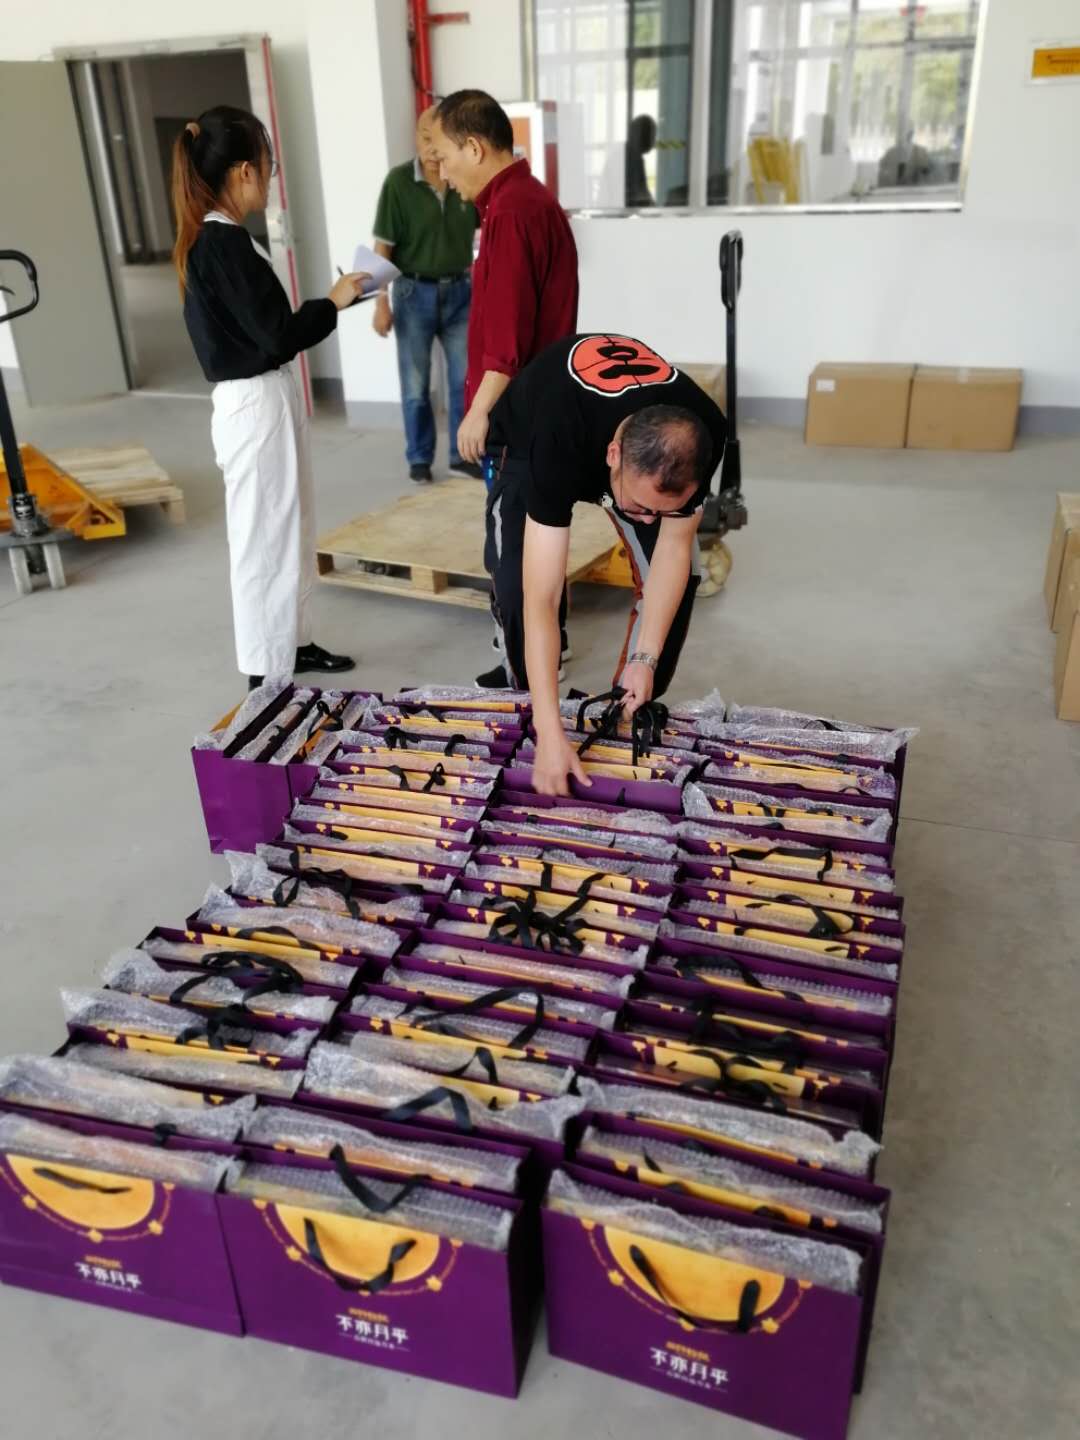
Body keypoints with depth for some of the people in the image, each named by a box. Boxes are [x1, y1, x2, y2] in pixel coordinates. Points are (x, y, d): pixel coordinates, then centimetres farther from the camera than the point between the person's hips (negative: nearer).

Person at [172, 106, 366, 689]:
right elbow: (278, 335, -21)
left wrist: (324, 304, 12)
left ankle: (291, 644, 32)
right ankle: (268, 674, 12)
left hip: (260, 399, 10)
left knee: (286, 530, 19)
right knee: (265, 538, 0)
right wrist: (332, 302, -8)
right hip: (258, 405, -10)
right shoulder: (225, 243, -20)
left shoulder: (206, 238, 10)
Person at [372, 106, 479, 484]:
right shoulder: (398, 181, -12)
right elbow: (383, 246, -10)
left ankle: (463, 455, 20)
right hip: (415, 292, -3)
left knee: (466, 380, 6)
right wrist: (381, 302, -12)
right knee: (416, 385, 6)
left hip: (459, 290, 3)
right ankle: (419, 458, 21)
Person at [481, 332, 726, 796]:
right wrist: (550, 735, -50)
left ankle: (632, 711, 8)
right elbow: (540, 600, -47)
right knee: (514, 585, -24)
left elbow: (674, 546, -22)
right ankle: (528, 707, 2)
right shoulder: (557, 443, -47)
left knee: (681, 576, -13)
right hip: (529, 439, -3)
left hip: (642, 445, 3)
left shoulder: (701, 437, -36)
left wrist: (645, 659, -28)